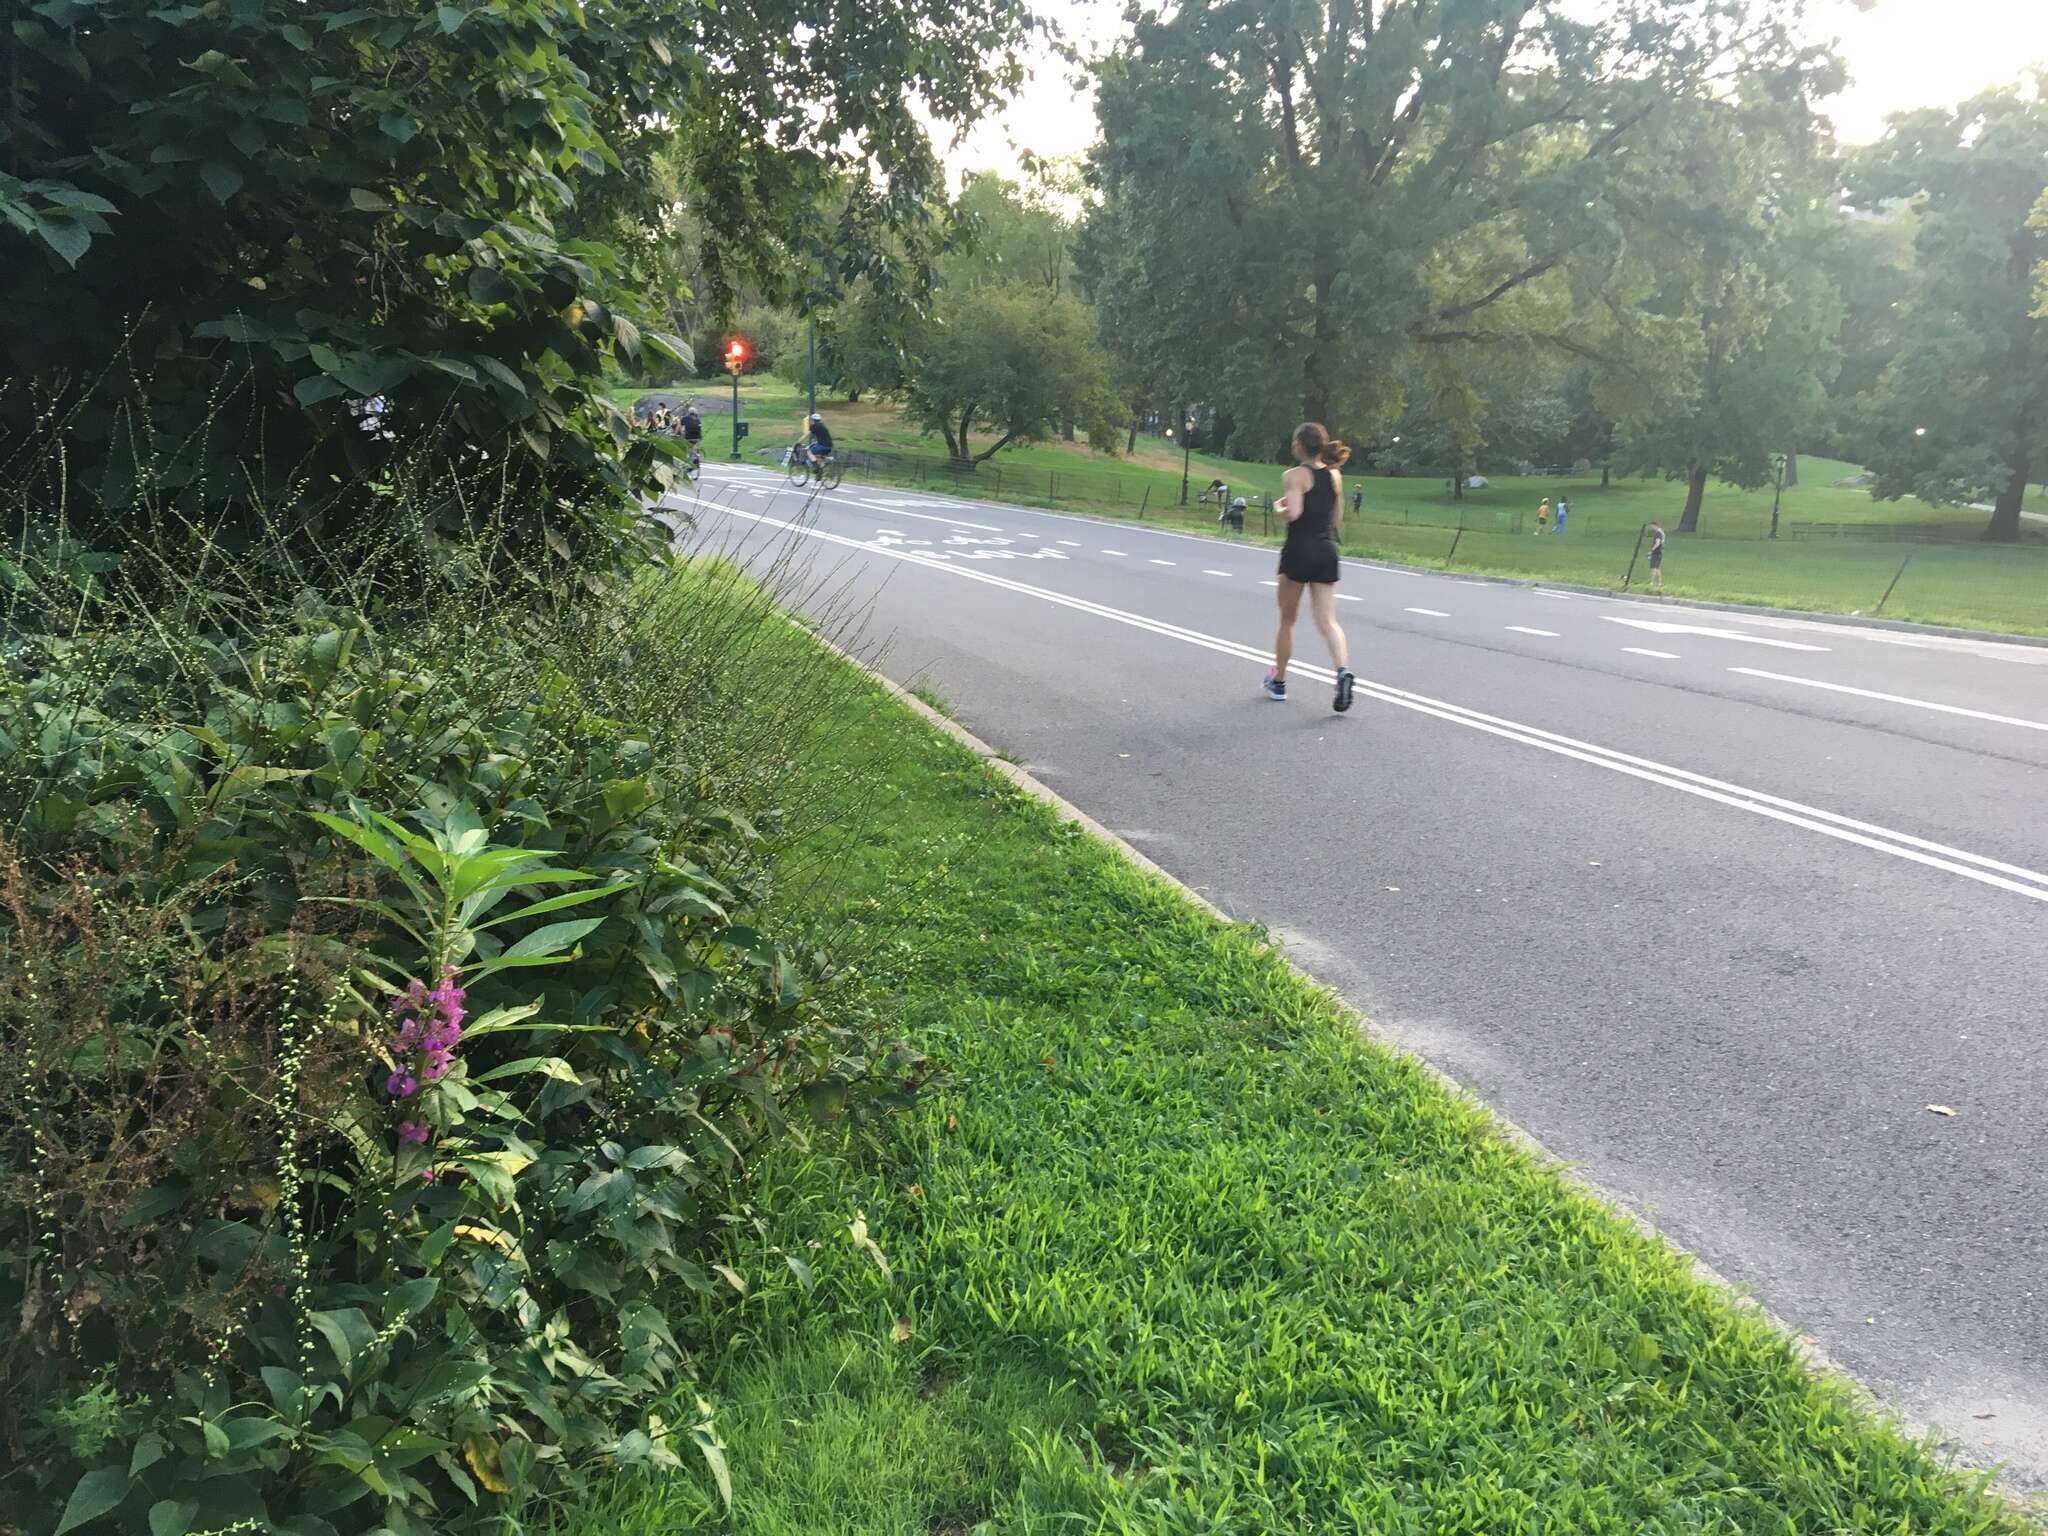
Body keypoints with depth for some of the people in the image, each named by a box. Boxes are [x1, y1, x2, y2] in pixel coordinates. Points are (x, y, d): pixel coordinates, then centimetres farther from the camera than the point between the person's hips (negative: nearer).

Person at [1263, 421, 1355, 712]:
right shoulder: (1335, 475, 11)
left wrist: (1279, 508, -3)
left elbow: (1293, 512, -22)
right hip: (1327, 550, 5)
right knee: (1327, 620, 0)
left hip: (1299, 549, -4)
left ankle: (1278, 682, 24)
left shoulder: (1295, 475, -8)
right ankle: (1343, 669, -26)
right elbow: (1337, 519, 15)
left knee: (1287, 620, 11)